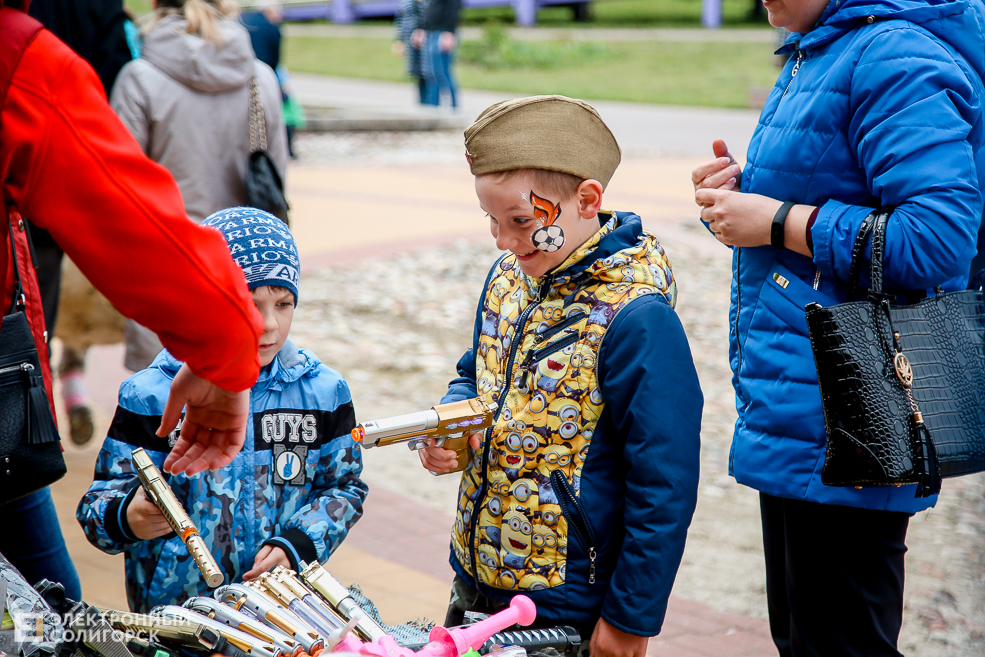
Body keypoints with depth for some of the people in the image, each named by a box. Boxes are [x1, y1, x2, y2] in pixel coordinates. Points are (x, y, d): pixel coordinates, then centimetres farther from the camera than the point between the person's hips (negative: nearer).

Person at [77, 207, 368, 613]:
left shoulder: (323, 391, 6)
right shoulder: (152, 396, -2)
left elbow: (343, 486, 14)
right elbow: (102, 500, 1)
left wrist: (297, 545, -3)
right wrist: (128, 519, -23)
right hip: (175, 607, -2)